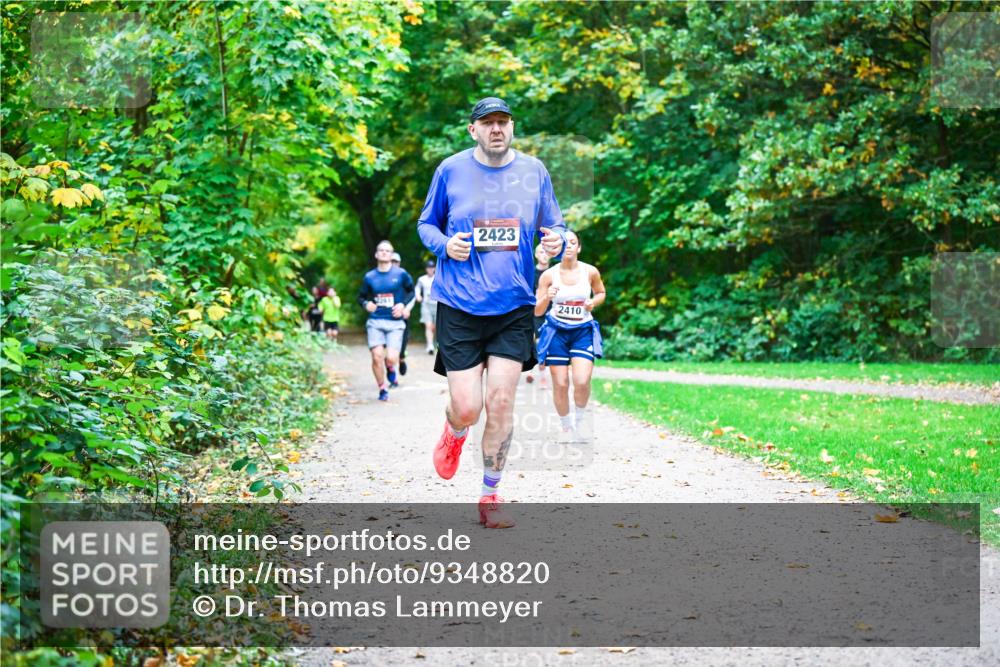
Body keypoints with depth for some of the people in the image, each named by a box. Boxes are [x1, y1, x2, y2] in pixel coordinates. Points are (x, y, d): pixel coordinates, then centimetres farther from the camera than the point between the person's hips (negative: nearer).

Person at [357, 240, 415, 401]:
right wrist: (366, 304, -6)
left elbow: (411, 290, 13)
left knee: (391, 358, -14)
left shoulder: (400, 274, 1)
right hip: (375, 322, 1)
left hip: (395, 322, -1)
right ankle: (383, 389, 10)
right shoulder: (369, 277, 5)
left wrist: (403, 304, -3)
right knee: (377, 356, -11)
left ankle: (390, 367, 25)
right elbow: (361, 296, 16)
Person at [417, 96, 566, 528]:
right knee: (467, 408, -5)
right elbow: (426, 223, 12)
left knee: (501, 402, -4)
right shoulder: (451, 170, 1)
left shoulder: (533, 171, 5)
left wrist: (556, 242, -11)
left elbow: (554, 229, 13)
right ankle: (454, 432, 35)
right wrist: (444, 245, -10)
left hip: (514, 305, 1)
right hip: (460, 304, -1)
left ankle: (490, 495, 12)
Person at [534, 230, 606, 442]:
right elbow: (537, 311, -2)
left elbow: (601, 293, 17)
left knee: (582, 381, -16)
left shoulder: (590, 272, -3)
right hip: (557, 331, 0)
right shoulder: (549, 275, -6)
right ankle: (566, 427, 21)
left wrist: (593, 302, -6)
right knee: (560, 384, 0)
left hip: (583, 331, 0)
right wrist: (547, 297, -22)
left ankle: (581, 417, 13)